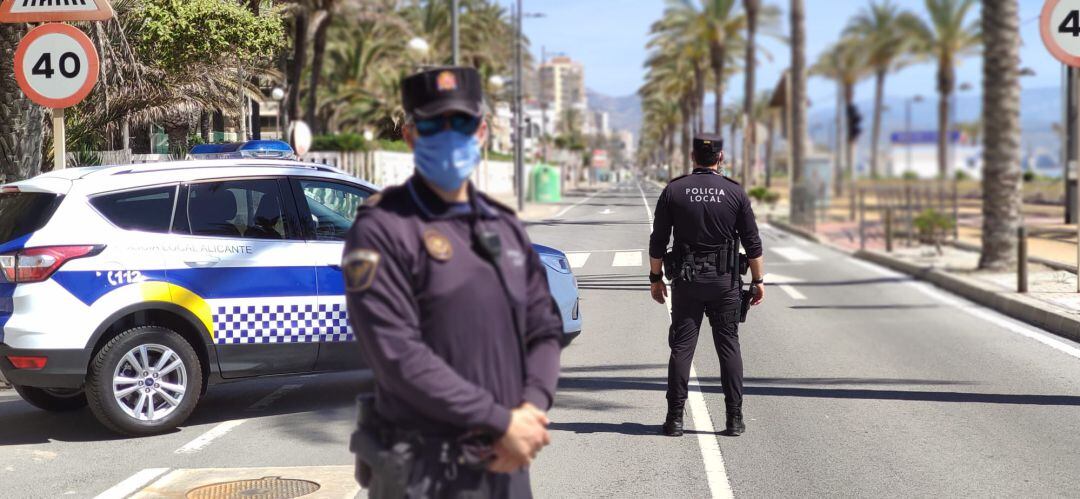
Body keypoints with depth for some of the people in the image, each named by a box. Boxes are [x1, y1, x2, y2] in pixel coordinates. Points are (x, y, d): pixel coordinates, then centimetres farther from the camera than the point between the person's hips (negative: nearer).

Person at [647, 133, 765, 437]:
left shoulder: (674, 191, -2)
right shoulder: (735, 193, -2)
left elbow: (658, 241, 0)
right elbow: (752, 243, 0)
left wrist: (656, 278, 10)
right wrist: (758, 281, 8)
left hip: (686, 281, 0)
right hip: (724, 281, 0)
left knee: (681, 347, 3)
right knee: (729, 347, 6)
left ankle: (675, 419, 1)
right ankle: (734, 418, 5)